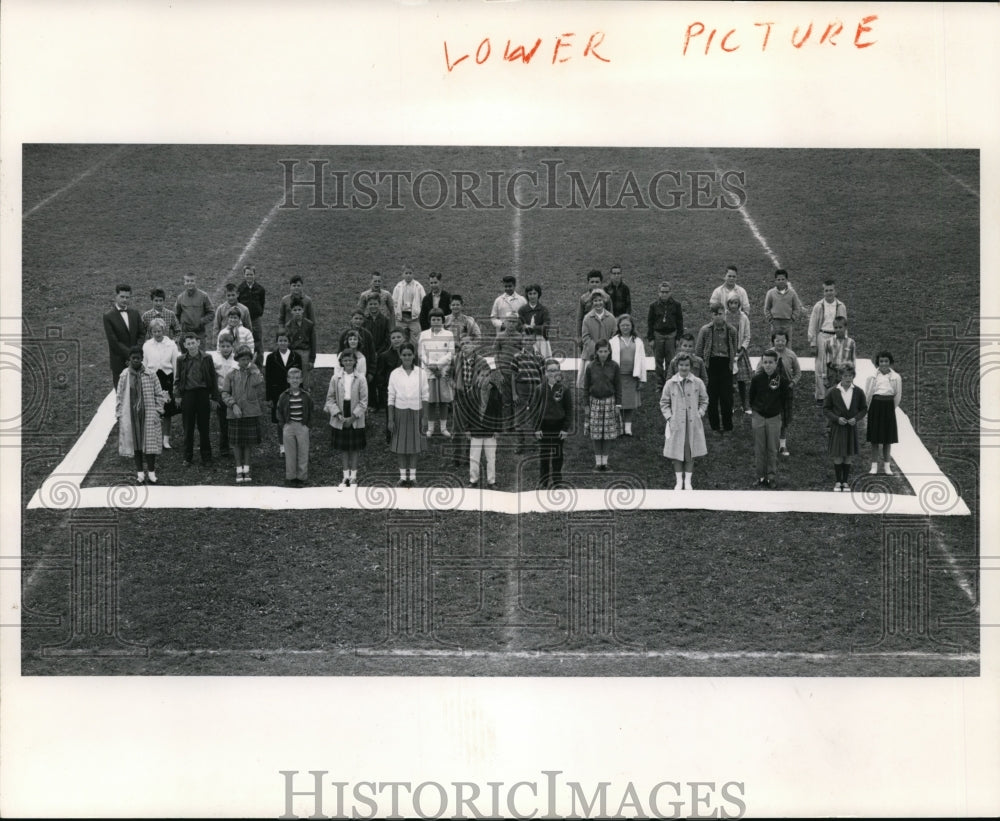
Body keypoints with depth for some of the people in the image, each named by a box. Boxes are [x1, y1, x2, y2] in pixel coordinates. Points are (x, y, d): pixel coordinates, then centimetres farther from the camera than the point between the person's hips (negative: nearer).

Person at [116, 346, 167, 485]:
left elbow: (158, 394, 5)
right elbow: (119, 397, 6)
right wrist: (119, 415, 2)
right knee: (135, 443, 7)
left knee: (150, 441, 0)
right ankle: (139, 472, 17)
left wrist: (157, 411, -2)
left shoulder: (150, 375, 0)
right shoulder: (124, 376, 2)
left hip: (148, 415, -1)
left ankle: (151, 472, 10)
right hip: (131, 415, 1)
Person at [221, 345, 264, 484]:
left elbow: (259, 382, -18)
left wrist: (253, 367, -8)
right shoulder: (231, 375, 6)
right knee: (236, 442, 3)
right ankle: (239, 469, 12)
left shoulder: (254, 372, 6)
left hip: (251, 412, 0)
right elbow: (225, 393, 1)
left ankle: (246, 469, 14)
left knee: (249, 441, 4)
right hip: (235, 413, 0)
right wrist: (233, 405, -14)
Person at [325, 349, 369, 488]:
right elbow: (330, 399, 0)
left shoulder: (360, 379, -5)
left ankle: (353, 475, 19)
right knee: (343, 449, 9)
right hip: (339, 420, 1)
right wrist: (338, 414, -13)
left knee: (355, 449, 7)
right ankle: (346, 475, 18)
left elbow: (363, 401, -6)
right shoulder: (335, 378, -2)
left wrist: (353, 417, -13)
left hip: (356, 420, -1)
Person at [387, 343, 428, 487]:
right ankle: (403, 475, 13)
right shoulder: (395, 374, -2)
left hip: (415, 411, 0)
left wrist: (424, 417, -1)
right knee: (400, 443, 4)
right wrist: (390, 419, -2)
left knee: (414, 443, 6)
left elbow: (424, 396, 3)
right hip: (400, 411, 0)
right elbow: (391, 398, 1)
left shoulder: (420, 373, -1)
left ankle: (412, 475, 16)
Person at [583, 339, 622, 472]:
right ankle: (598, 462, 11)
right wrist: (586, 404, 1)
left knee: (608, 433, 4)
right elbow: (586, 386, 3)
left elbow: (618, 386, 3)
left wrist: (618, 404, -1)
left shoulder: (613, 367, -2)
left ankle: (605, 461, 14)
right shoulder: (591, 367, -2)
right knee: (596, 433, 3)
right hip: (595, 401, 0)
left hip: (609, 401, 0)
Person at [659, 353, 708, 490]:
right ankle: (679, 481, 15)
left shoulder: (698, 383, 0)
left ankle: (688, 481, 16)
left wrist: (700, 414, -2)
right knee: (677, 453, 4)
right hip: (676, 423, 0)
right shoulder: (670, 383, -1)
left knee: (691, 453, 5)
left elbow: (704, 400, 10)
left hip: (693, 423, 0)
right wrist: (669, 417, -3)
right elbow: (664, 403, 7)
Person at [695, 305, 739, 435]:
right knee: (712, 396, 4)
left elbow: (734, 349, 14)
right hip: (711, 363, -1)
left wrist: (733, 361, 10)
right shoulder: (705, 330, -2)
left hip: (726, 363, 1)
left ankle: (727, 426, 14)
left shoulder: (731, 330, 3)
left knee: (727, 395, 1)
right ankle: (714, 426, 15)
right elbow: (698, 350, 4)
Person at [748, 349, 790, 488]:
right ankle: (761, 477, 15)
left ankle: (771, 476, 13)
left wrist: (776, 409, 8)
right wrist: (755, 409, 9)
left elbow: (785, 399, 4)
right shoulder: (757, 378, -6)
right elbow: (751, 397, 8)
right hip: (758, 417, 1)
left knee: (772, 450, 3)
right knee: (759, 449, 6)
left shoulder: (781, 380, -9)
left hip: (774, 418, -1)